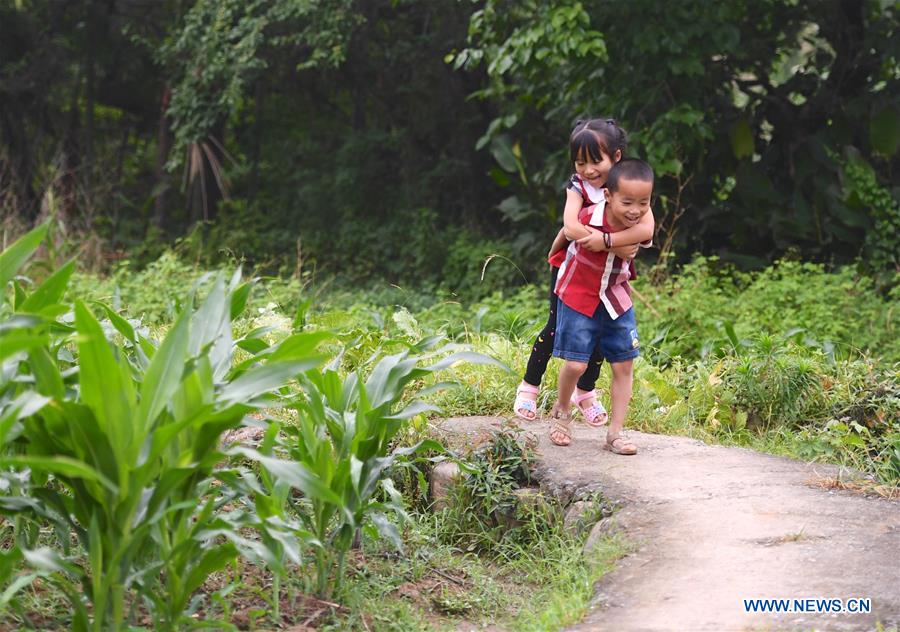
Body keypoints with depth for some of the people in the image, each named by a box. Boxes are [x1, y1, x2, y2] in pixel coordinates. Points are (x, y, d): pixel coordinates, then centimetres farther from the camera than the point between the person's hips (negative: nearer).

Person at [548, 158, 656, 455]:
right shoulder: (588, 217, -25)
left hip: (617, 302, 4)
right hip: (578, 299, -4)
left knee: (624, 366, 1)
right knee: (576, 364, -7)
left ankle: (615, 433, 10)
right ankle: (561, 411, 25)